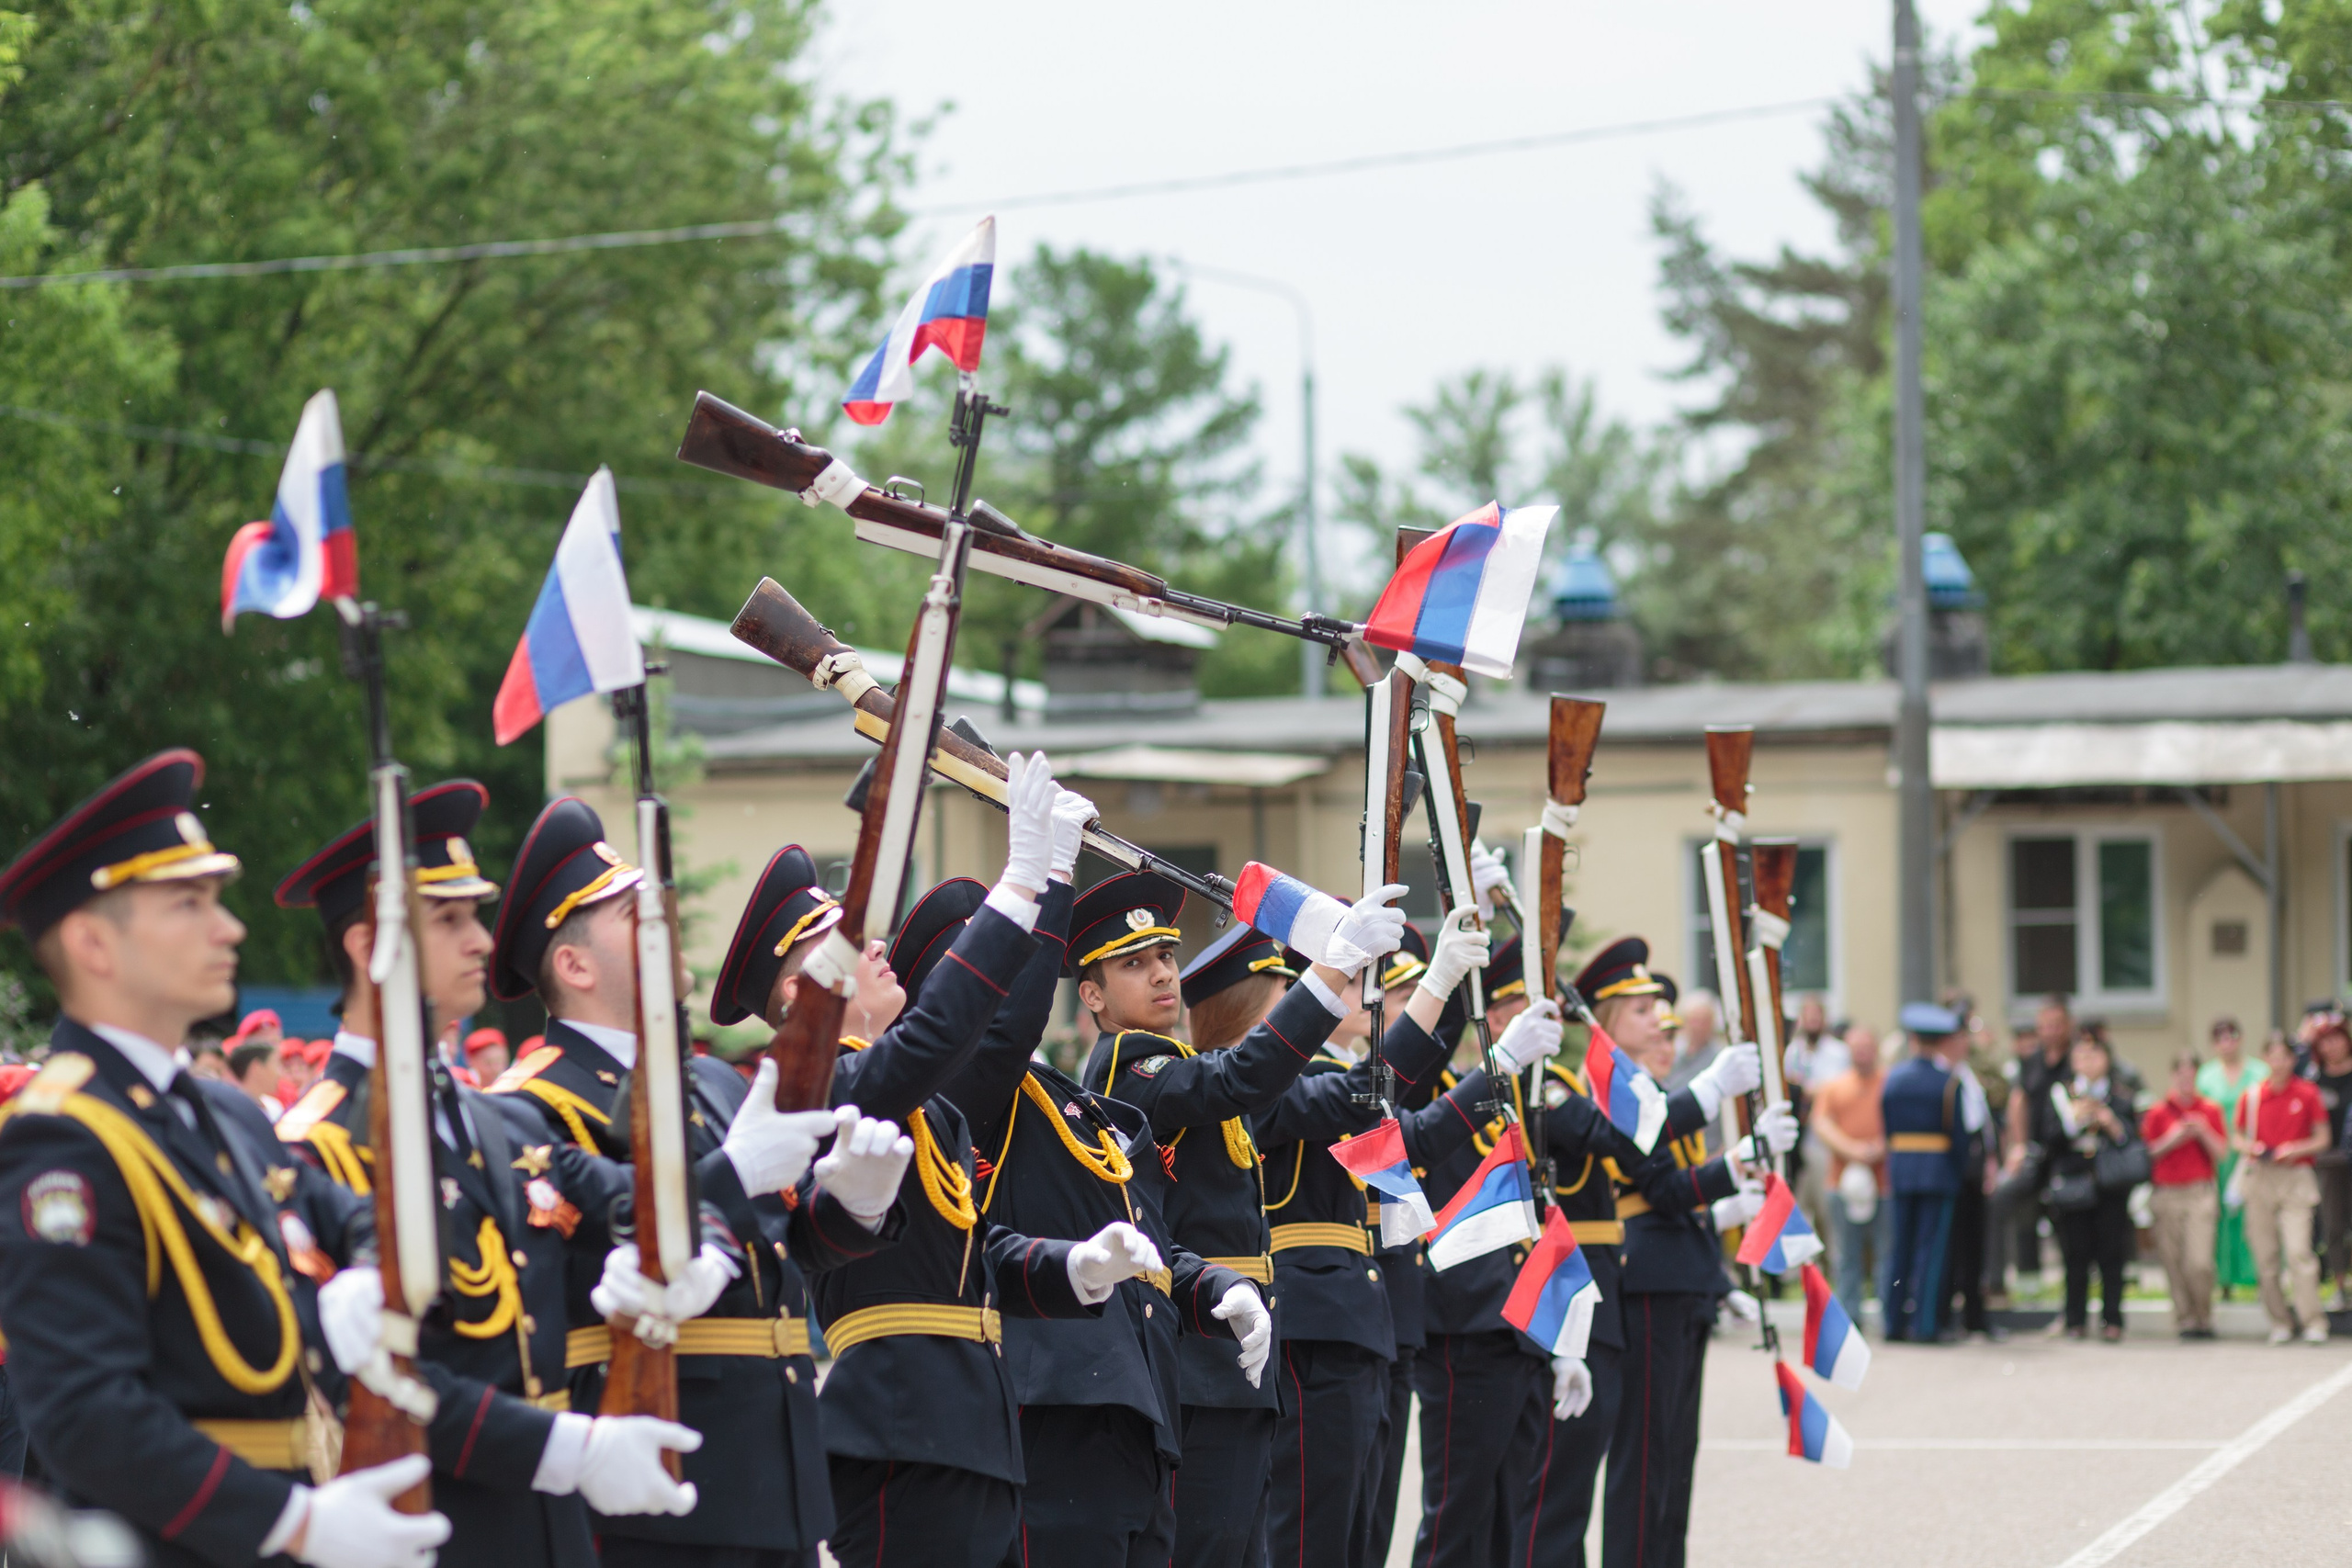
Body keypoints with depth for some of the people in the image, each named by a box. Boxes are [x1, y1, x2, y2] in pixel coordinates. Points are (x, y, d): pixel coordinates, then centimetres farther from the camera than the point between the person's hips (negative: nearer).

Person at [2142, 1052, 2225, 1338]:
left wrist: (2203, 1133, -10)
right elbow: (2147, 1152, 4)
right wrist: (2172, 1140, -10)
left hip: (2200, 1194, -1)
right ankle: (2185, 1319, 9)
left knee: (2200, 1263, -12)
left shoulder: (2210, 1111, 9)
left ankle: (2204, 1317, 5)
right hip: (2168, 1194, 1)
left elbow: (2221, 1153, 6)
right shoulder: (2158, 1113, 7)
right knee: (2173, 1263, -1)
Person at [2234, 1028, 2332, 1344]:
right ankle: (2279, 1321, 9)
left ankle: (2314, 1321, -12)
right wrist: (2250, 1148, -7)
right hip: (2260, 1178, 3)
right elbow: (2237, 1136, 15)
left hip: (2295, 1177, -3)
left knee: (2298, 1251, -14)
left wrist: (2297, 1149, -11)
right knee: (2265, 1255, 1)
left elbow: (2322, 1138, 6)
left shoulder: (2307, 1093, 1)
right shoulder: (2252, 1095, 6)